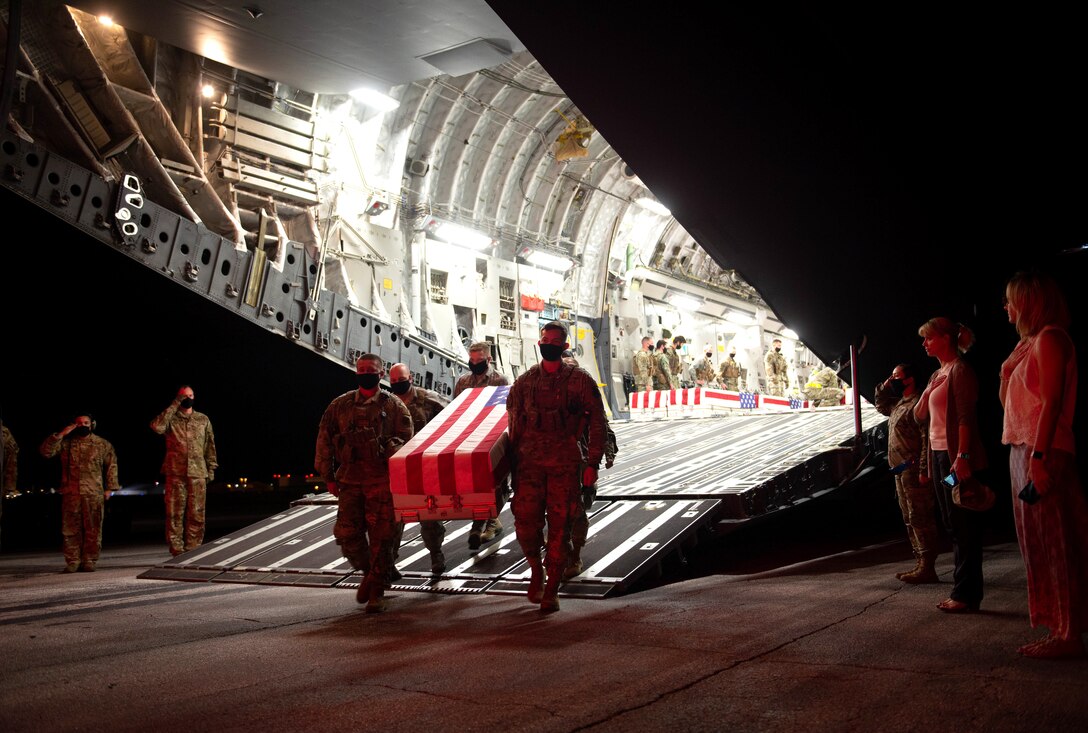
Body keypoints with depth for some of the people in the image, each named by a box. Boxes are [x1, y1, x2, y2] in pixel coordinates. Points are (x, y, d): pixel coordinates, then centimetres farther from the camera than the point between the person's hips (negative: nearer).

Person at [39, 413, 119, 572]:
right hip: (70, 493, 1)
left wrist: (109, 488, 4)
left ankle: (89, 561, 6)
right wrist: (60, 435, -8)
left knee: (93, 529, -1)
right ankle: (72, 562, 8)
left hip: (94, 494, -1)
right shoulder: (65, 442, 10)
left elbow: (111, 466, 10)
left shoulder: (103, 444, 9)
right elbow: (46, 452, -2)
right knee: (70, 529, 1)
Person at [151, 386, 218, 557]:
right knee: (174, 514, -2)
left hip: (198, 474, 2)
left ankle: (192, 551, 6)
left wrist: (211, 469, 9)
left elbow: (210, 445, 16)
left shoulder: (203, 419, 15)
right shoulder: (170, 418, 7)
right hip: (175, 473, -2)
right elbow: (157, 427, -15)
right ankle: (177, 552, 2)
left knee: (196, 515, 0)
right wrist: (174, 406, -10)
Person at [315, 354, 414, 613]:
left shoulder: (394, 406, 5)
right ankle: (368, 572, 27)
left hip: (382, 482, -2)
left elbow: (406, 439, 1)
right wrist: (328, 476, 8)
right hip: (350, 481, 3)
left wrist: (388, 449, -17)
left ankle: (377, 592, 12)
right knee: (347, 534, -1)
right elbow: (324, 440, 12)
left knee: (380, 538, -1)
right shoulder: (340, 405, 11)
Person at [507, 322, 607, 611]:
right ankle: (536, 568, 24)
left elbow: (597, 422, 2)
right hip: (530, 463, 2)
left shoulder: (580, 380, 2)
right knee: (525, 520, -5)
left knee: (560, 525, 1)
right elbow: (514, 422, 15)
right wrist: (514, 462, 10)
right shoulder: (525, 381, 9)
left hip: (566, 464, -2)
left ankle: (551, 590, 12)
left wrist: (592, 463, -4)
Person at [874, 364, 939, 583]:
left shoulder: (918, 404, -13)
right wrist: (883, 387, 19)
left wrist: (923, 471, -24)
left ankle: (927, 568, -6)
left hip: (913, 470, -10)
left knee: (920, 519, -9)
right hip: (901, 470, 10)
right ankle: (920, 564, 19)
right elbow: (881, 406, 38)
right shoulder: (899, 403, 17)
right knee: (910, 519, 13)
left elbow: (926, 439, -19)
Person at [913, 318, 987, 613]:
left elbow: (966, 417, -18)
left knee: (963, 525, -5)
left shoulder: (959, 370, -9)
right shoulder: (937, 375, 17)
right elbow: (919, 415, 17)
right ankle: (962, 589, 19)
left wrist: (962, 456, -24)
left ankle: (967, 594, -1)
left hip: (955, 456, -10)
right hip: (938, 454, 10)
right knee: (953, 524, 12)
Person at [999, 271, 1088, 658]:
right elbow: (1008, 400, 22)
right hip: (1023, 449, 10)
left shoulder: (1049, 338, -9)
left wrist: (1039, 455, -23)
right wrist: (1008, 370, 11)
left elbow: (1051, 401, -19)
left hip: (1041, 452, -10)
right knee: (1039, 541, 13)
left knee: (1051, 543, -7)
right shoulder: (1028, 343, 19)